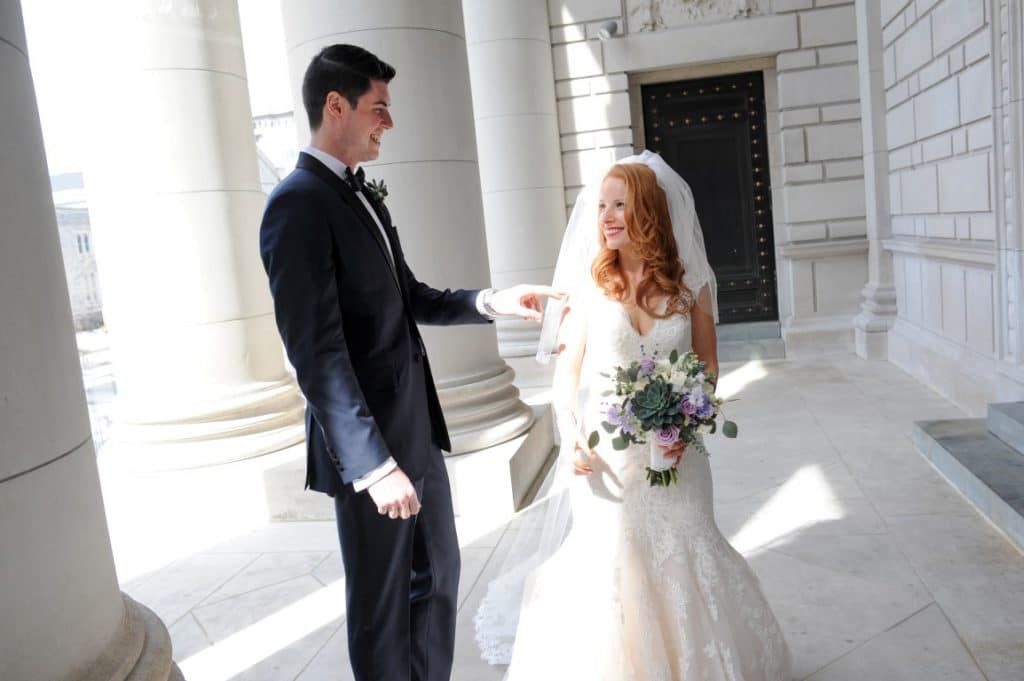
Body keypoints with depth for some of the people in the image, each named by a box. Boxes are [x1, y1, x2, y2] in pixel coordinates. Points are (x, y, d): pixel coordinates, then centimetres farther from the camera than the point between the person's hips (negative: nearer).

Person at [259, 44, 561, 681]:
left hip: (417, 430, 9)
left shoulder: (365, 197, 12)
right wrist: (374, 464, -24)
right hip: (370, 444, -9)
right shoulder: (298, 204, -17)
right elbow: (316, 352, -23)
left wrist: (490, 301, 3)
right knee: (383, 603, 10)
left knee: (438, 574, 22)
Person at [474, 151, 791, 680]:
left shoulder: (689, 284, -3)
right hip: (605, 453, -1)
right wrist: (570, 437, -16)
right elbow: (566, 372, -3)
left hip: (673, 451, 1)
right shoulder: (587, 285, -6)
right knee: (610, 560, 6)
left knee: (681, 556, 11)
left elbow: (707, 366, 3)